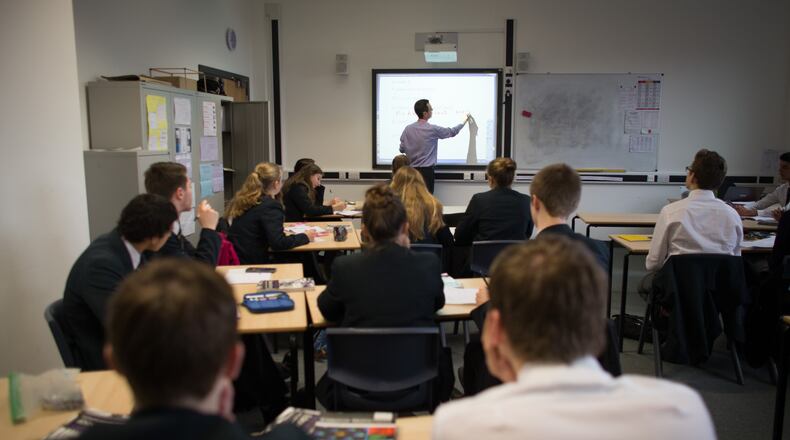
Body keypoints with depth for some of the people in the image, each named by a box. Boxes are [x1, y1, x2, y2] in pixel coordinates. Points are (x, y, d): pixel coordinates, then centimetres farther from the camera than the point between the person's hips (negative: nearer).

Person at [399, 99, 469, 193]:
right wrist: (464, 120, 21)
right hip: (426, 171, -5)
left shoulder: (408, 129, 1)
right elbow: (452, 132, 4)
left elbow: (402, 149, 7)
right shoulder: (433, 129, -10)